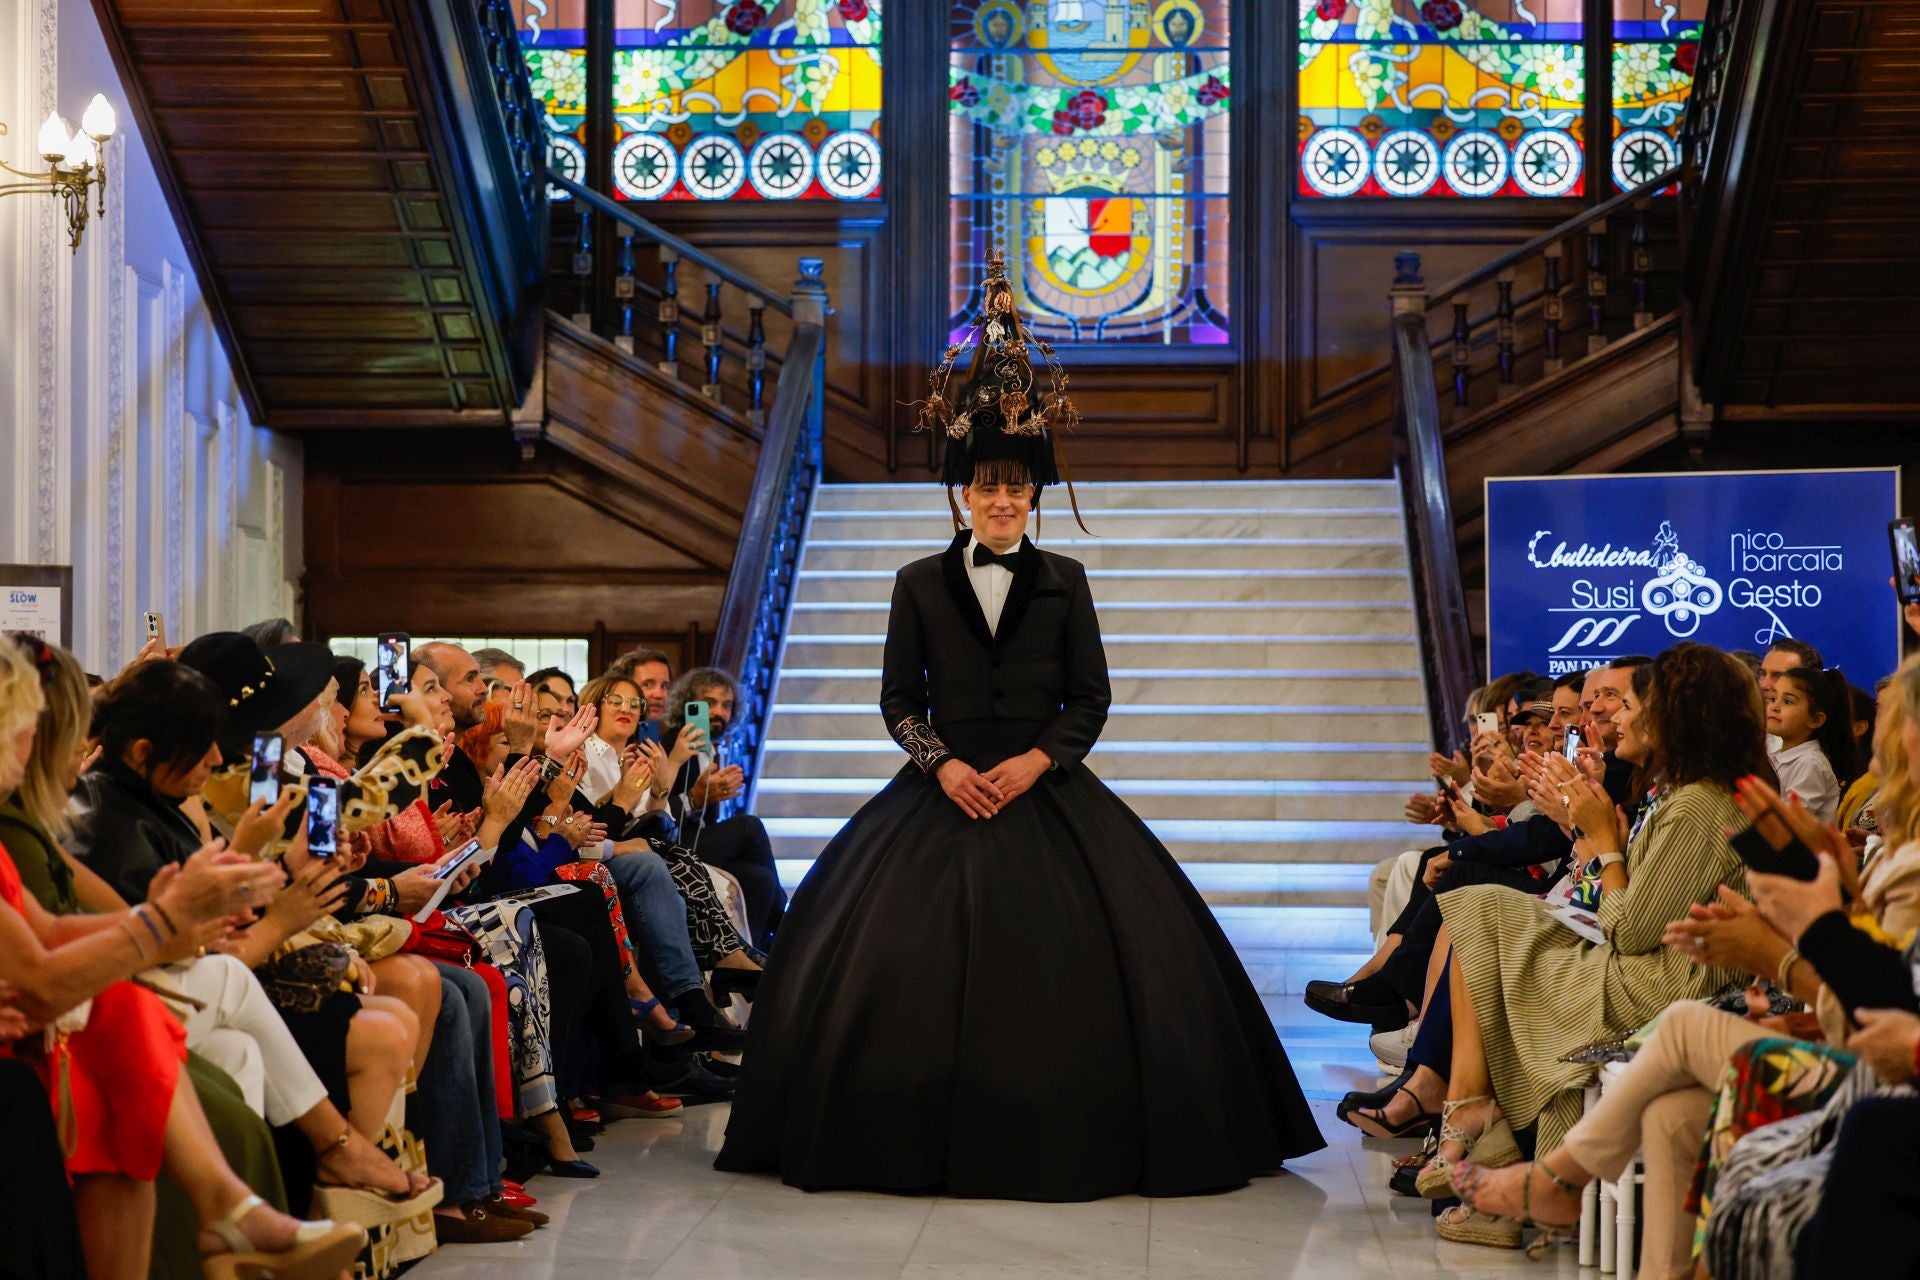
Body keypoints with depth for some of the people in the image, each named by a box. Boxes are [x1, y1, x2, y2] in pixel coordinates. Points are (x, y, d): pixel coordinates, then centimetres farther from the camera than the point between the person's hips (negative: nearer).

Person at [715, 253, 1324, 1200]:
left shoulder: (1064, 583, 6)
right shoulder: (920, 584, 7)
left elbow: (1091, 700, 4)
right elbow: (897, 699, 5)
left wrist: (1037, 760, -11)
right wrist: (943, 764, -11)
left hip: (1045, 791, 0)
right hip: (944, 790, 0)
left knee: (1068, 957, -7)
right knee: (917, 954, -6)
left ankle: (1065, 1141, 6)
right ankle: (931, 1137, 6)